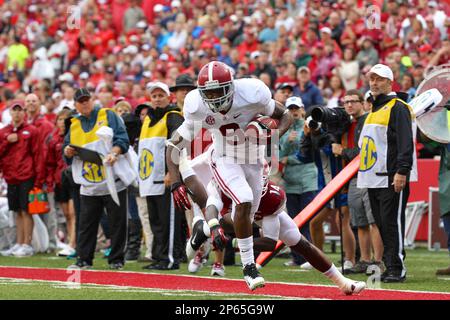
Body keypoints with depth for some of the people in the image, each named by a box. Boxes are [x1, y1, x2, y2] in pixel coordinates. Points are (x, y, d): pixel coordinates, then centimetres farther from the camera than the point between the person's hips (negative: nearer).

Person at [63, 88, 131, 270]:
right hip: (89, 186, 3)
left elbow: (122, 138, -6)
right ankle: (84, 259, 10)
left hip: (113, 181, -3)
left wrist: (114, 152, -24)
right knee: (86, 224, 3)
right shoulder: (74, 125, 15)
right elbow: (68, 155, 19)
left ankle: (116, 259, 9)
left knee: (117, 222, 1)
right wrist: (68, 152, -5)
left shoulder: (108, 116, 3)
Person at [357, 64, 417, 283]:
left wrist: (402, 171, -23)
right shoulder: (374, 110, 22)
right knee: (382, 224, 9)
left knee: (392, 223, -11)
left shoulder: (398, 107, -7)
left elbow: (405, 142, -16)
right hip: (373, 178, 9)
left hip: (392, 178, -9)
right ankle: (390, 265, 13)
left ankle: (396, 269, -10)